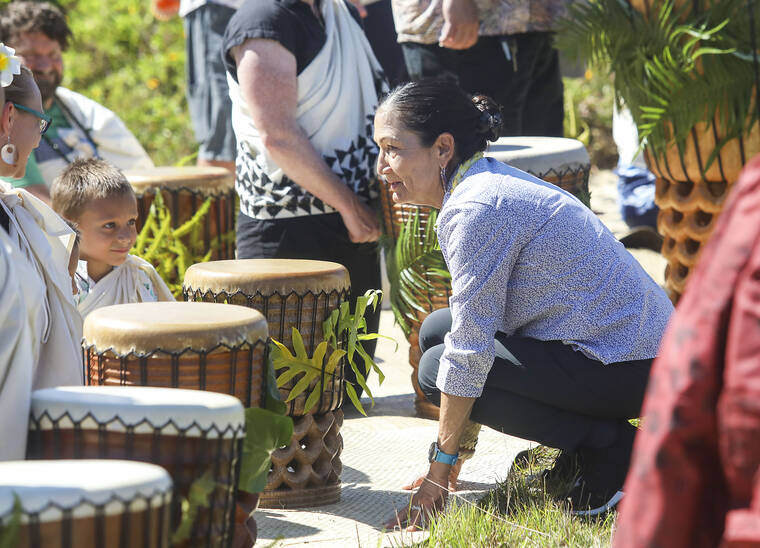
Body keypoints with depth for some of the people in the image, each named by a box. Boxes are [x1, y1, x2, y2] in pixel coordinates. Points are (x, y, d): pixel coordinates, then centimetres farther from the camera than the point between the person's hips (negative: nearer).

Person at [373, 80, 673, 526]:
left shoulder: (475, 208, -19)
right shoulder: (492, 181, 13)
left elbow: (470, 352, -18)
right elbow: (476, 327, 22)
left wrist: (439, 471, -10)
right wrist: (450, 453, 24)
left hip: (626, 371, -10)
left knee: (439, 366, -11)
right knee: (437, 330, 13)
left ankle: (616, 451, -9)